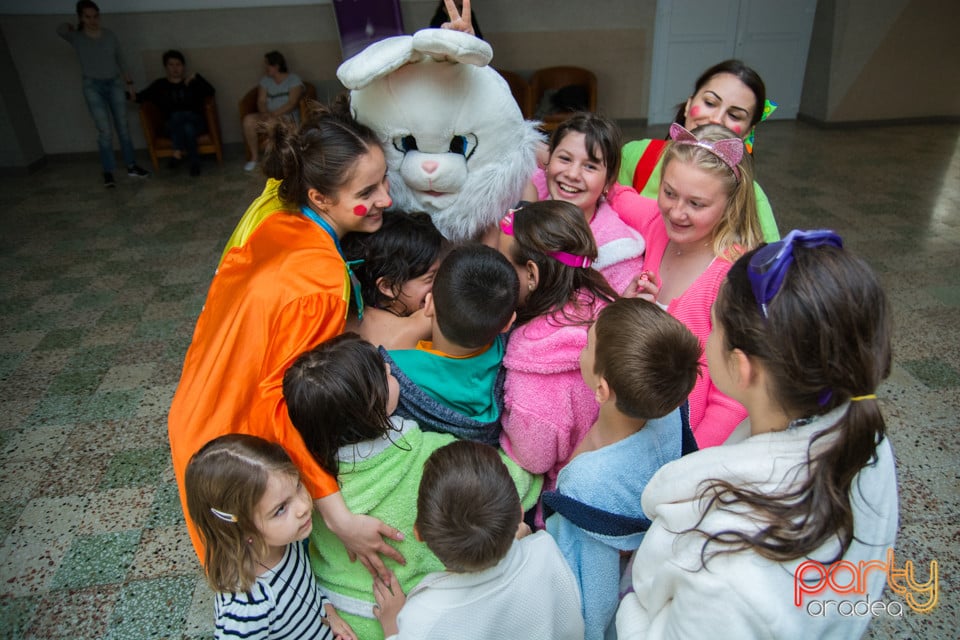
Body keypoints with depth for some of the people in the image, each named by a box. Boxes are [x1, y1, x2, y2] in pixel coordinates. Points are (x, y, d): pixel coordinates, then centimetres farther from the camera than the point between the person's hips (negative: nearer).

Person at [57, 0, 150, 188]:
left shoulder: (110, 35, 3)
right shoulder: (76, 37, -3)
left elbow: (121, 60, 10)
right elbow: (61, 29, -22)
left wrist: (129, 83, 10)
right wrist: (74, 27, 0)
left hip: (115, 84, 3)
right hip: (93, 87, -3)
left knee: (123, 127, 5)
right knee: (105, 131, -9)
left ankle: (131, 166, 13)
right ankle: (108, 173, -3)